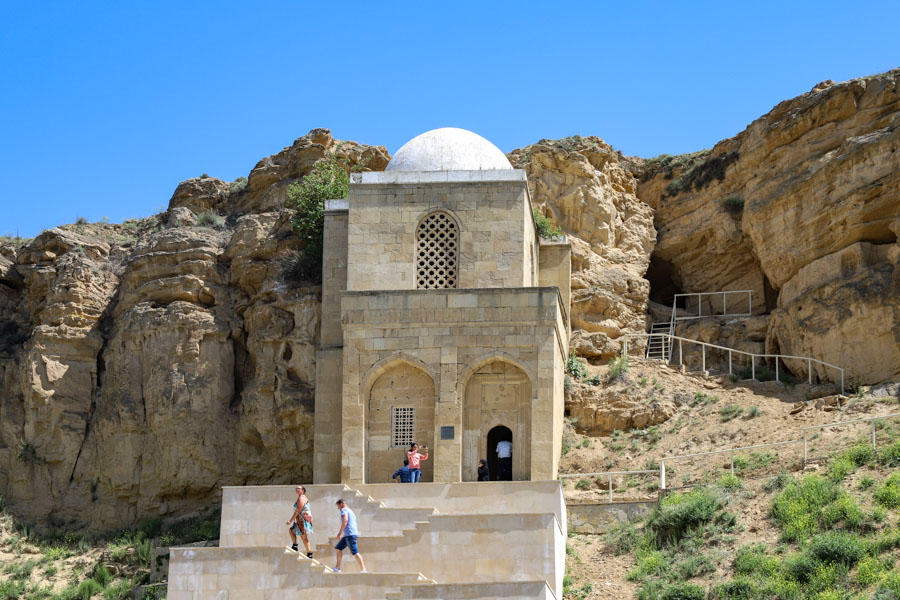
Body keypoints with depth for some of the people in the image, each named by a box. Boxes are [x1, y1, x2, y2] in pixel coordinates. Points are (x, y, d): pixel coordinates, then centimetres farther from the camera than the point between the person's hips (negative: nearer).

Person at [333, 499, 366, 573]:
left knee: (355, 552, -12)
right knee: (338, 548, 11)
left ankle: (363, 569, -14)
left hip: (350, 534, -10)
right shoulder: (351, 511, 26)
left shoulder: (344, 510, -2)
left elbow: (345, 520, -19)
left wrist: (340, 532, -21)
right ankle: (337, 567, 7)